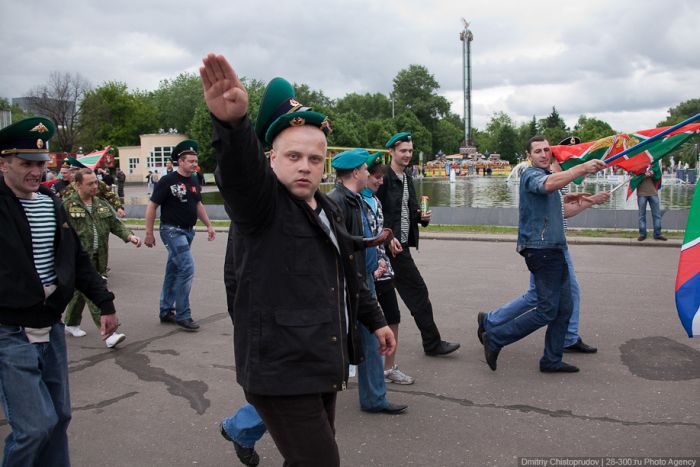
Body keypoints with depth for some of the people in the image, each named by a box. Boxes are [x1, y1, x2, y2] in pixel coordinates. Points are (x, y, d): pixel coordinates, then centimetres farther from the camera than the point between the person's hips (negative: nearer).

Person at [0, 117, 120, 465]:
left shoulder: (52, 204, 7)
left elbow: (77, 258, 14)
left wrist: (105, 303, 11)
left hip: (51, 328, 6)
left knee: (59, 416, 15)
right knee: (36, 425, -6)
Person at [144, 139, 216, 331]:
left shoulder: (194, 181, 9)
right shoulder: (167, 181, -12)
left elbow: (198, 205, 22)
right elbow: (152, 206, -9)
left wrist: (209, 225, 16)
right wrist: (149, 233, -10)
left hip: (188, 231, 7)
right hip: (172, 230, -7)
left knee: (174, 271, 14)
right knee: (187, 268, -15)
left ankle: (166, 312, 24)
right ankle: (183, 315, -6)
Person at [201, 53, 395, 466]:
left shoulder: (328, 210, 12)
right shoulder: (261, 202, -12)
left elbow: (349, 275, 24)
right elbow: (240, 169, -35)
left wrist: (375, 320, 27)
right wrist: (232, 122, -55)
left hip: (322, 368, 8)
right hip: (281, 372, -8)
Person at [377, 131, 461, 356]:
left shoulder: (407, 177, 15)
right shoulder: (384, 177, -13)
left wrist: (422, 217, 1)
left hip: (401, 243, 8)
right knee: (417, 291, -1)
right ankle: (432, 343, 11)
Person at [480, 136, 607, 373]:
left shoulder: (549, 174, 22)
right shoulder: (531, 175, -11)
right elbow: (548, 184, -37)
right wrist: (582, 168, -44)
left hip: (554, 250, 10)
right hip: (541, 249, -10)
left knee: (564, 309, 11)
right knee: (547, 311, -8)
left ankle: (551, 360, 21)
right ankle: (495, 338, 1)